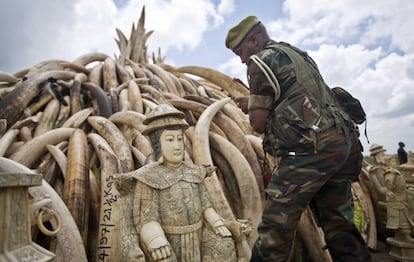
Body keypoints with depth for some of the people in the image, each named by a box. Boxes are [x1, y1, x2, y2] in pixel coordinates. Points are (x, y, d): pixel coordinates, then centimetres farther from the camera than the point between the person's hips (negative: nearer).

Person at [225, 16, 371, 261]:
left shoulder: (261, 60, 1)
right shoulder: (299, 55, 27)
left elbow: (259, 124, -1)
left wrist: (251, 107, 20)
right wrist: (255, 104, 27)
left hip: (312, 148, -9)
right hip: (345, 142, 9)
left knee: (276, 227, -4)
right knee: (339, 225, 14)